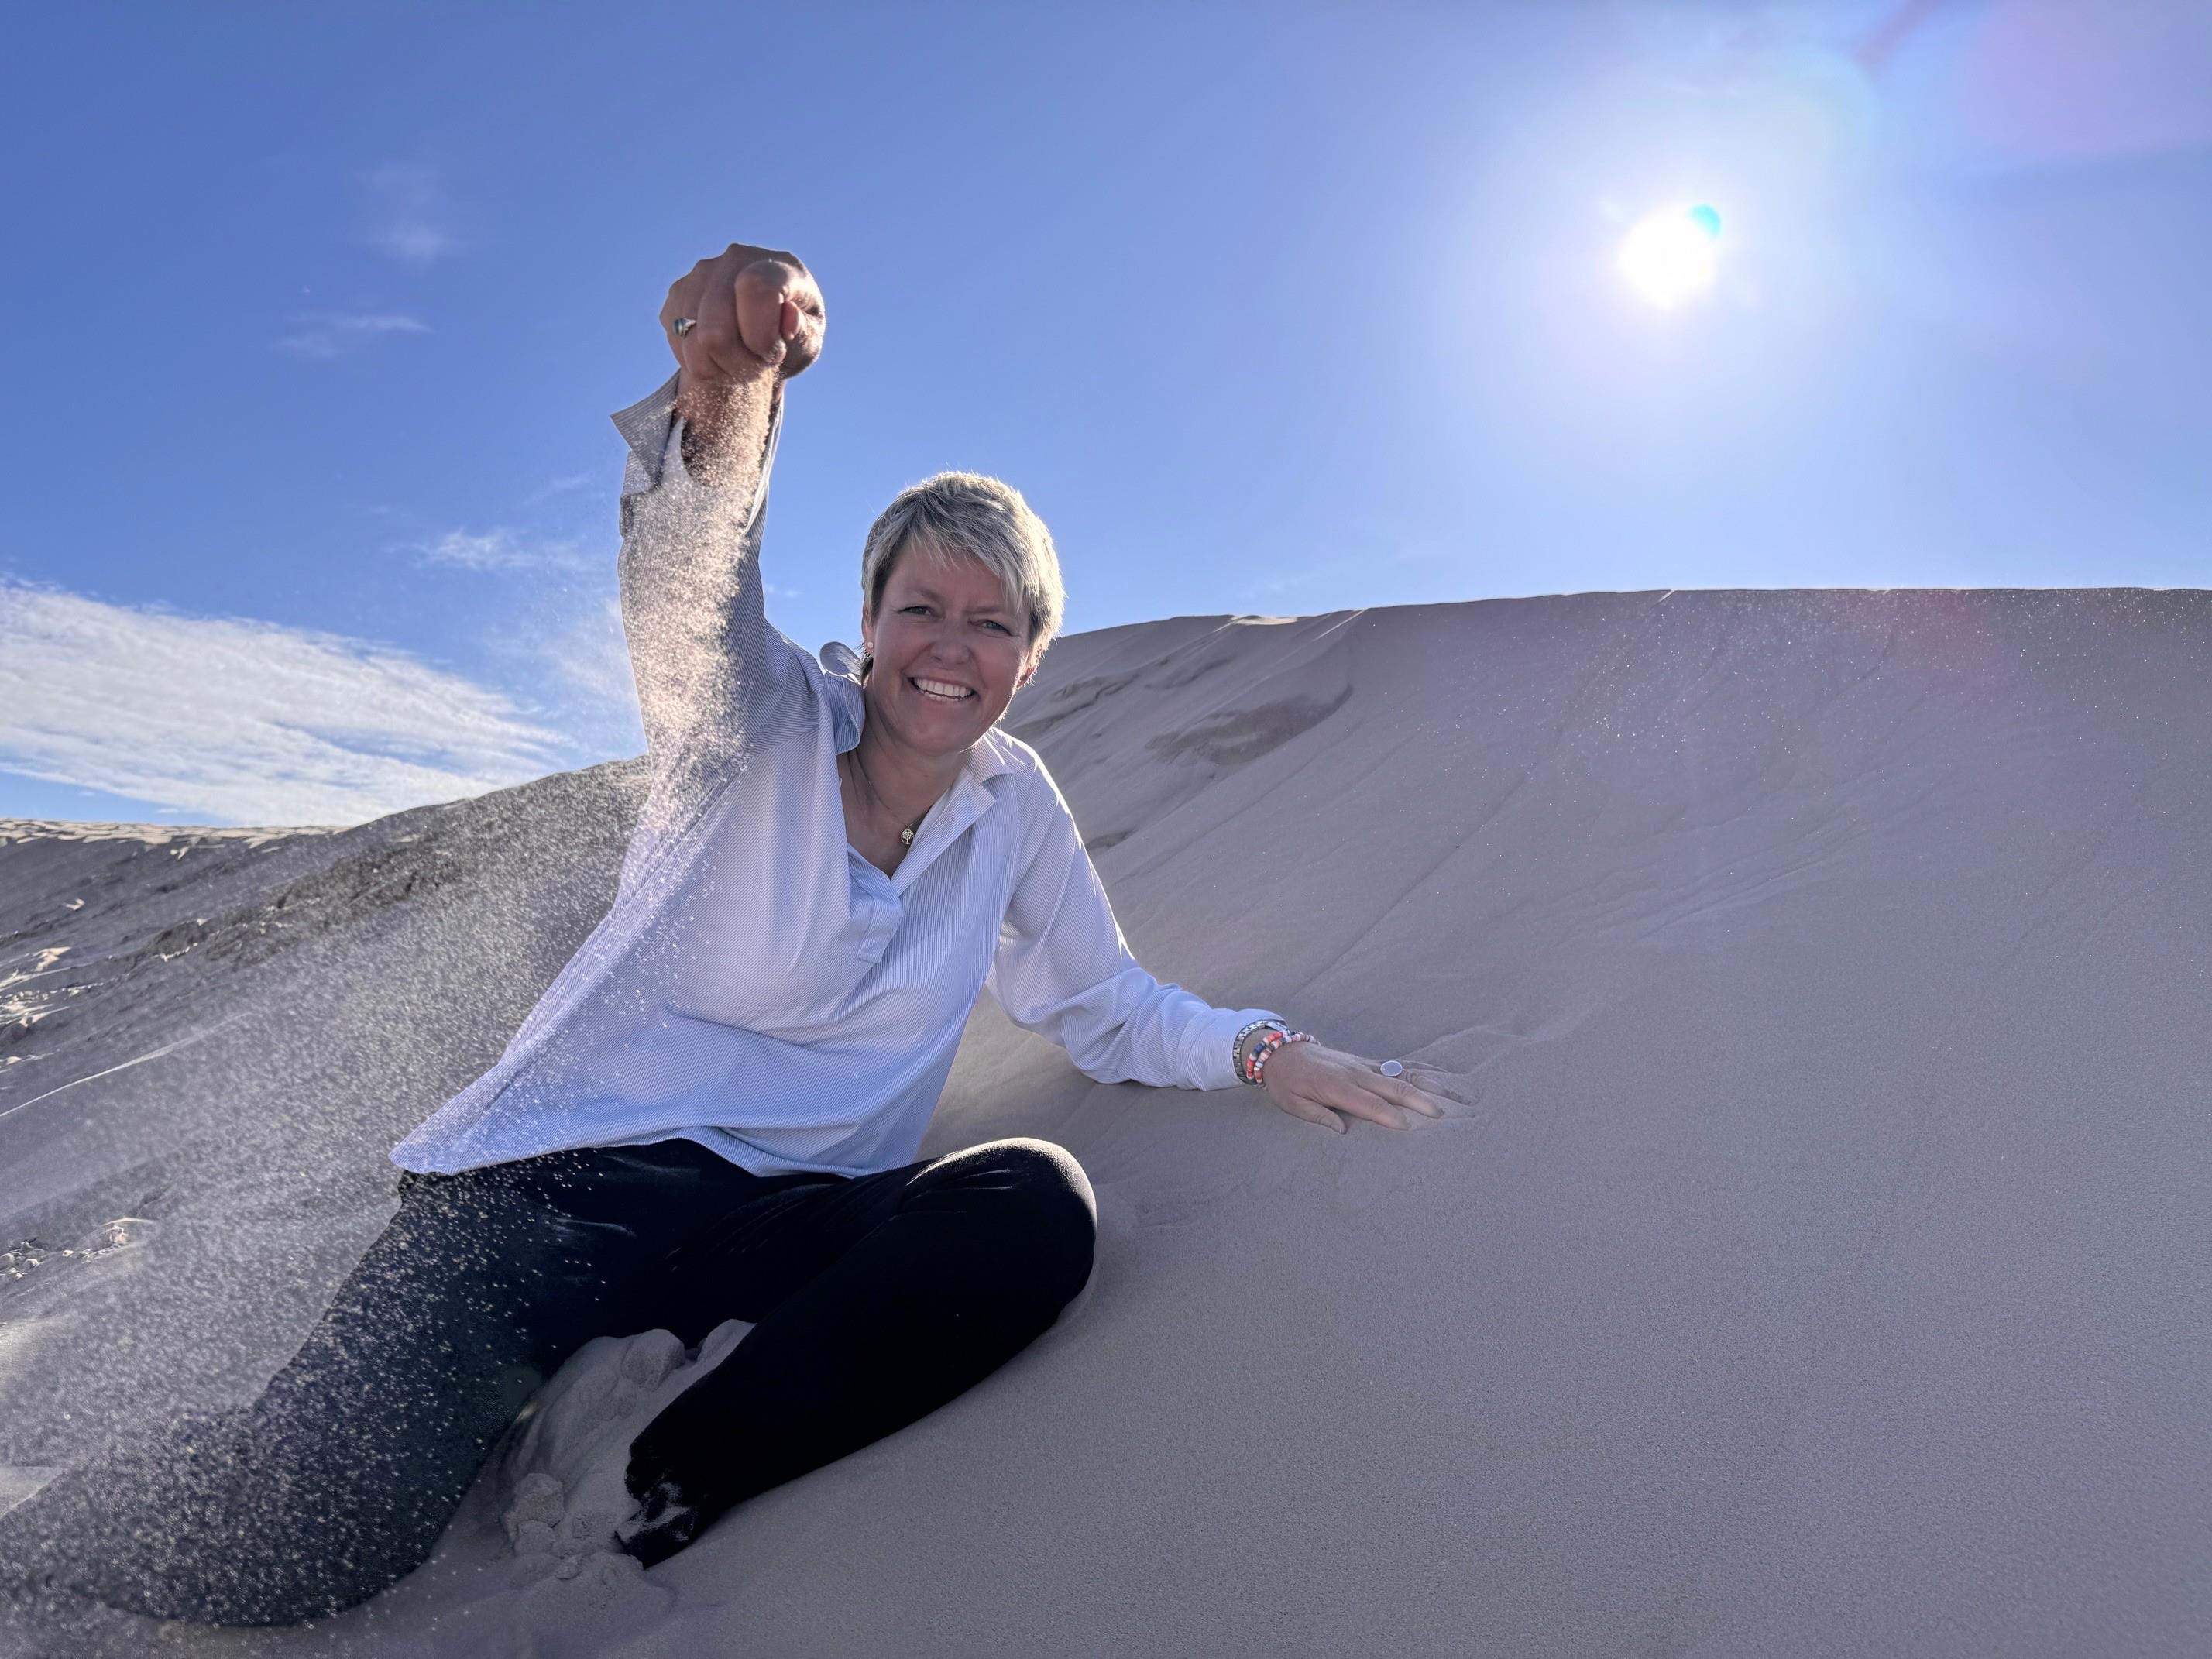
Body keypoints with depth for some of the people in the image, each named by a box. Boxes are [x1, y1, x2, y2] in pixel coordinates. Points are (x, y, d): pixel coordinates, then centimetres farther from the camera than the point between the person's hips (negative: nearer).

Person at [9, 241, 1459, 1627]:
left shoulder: (1013, 802, 7)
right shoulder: (766, 724, -5)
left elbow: (1104, 1006, 17)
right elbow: (690, 594, -27)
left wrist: (1261, 1052, 2)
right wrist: (727, 389, -47)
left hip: (792, 1222, 4)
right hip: (567, 1180, -3)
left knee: (1039, 1205, -27)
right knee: (310, 1533, -26)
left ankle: (641, 1508, -15)